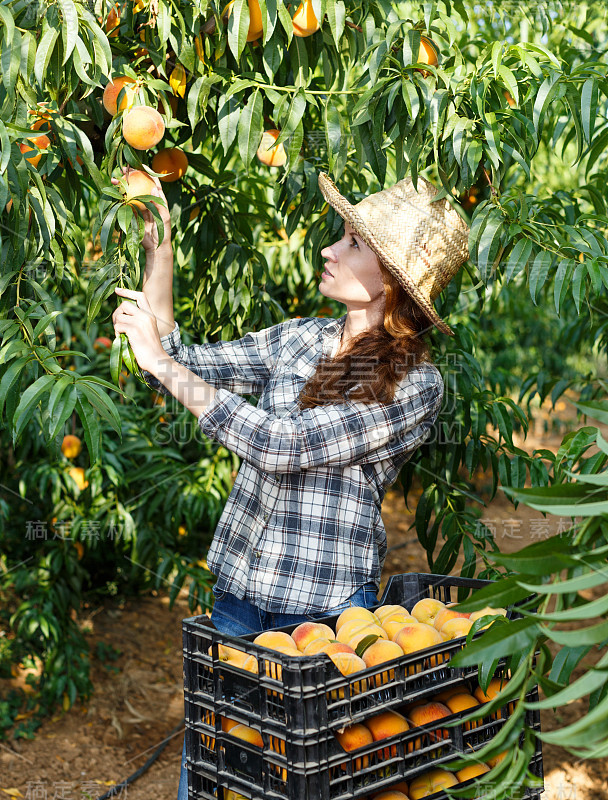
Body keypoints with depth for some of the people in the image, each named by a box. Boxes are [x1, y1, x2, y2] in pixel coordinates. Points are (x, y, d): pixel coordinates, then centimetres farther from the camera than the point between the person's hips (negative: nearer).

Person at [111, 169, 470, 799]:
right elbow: (191, 367, 6)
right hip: (239, 587, 5)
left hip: (325, 606, -5)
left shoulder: (416, 385, -14)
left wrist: (162, 364, -18)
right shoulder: (300, 338, 4)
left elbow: (284, 445, -21)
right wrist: (158, 260, -4)